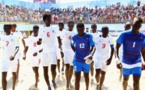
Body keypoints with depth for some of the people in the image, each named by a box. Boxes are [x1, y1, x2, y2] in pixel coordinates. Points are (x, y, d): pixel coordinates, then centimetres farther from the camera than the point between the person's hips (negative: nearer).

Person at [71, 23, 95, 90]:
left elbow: (93, 46, -21)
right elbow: (72, 46, 15)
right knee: (77, 78, -6)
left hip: (87, 59, 0)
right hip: (77, 60, 0)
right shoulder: (74, 38, -5)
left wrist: (90, 55, -38)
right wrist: (76, 52, 7)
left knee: (86, 76, 19)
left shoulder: (89, 37, -11)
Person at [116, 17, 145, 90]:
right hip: (126, 63, 0)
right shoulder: (124, 35, -13)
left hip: (137, 63, 1)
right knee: (125, 79, 18)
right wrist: (118, 60, -20)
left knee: (136, 83, -8)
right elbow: (117, 47, -10)